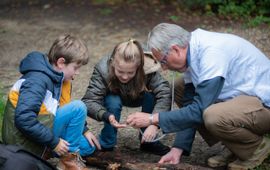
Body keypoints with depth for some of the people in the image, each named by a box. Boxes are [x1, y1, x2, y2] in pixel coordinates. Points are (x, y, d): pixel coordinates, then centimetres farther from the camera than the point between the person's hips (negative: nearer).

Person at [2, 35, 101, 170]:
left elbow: (63, 108, 23)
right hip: (25, 141, -10)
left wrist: (84, 130, 11)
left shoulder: (58, 77, 7)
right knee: (78, 107, -19)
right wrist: (53, 142, -25)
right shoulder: (38, 80, -23)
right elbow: (23, 119, -33)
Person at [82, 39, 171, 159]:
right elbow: (90, 101, -41)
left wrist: (154, 123, -55)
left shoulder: (148, 69, -36)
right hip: (113, 97, -1)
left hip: (137, 98, 1)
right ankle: (106, 146, -12)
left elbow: (164, 94, -42)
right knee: (113, 102, -34)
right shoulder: (102, 69, -38)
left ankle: (148, 141, -9)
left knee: (151, 95, -29)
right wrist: (107, 116, -61)